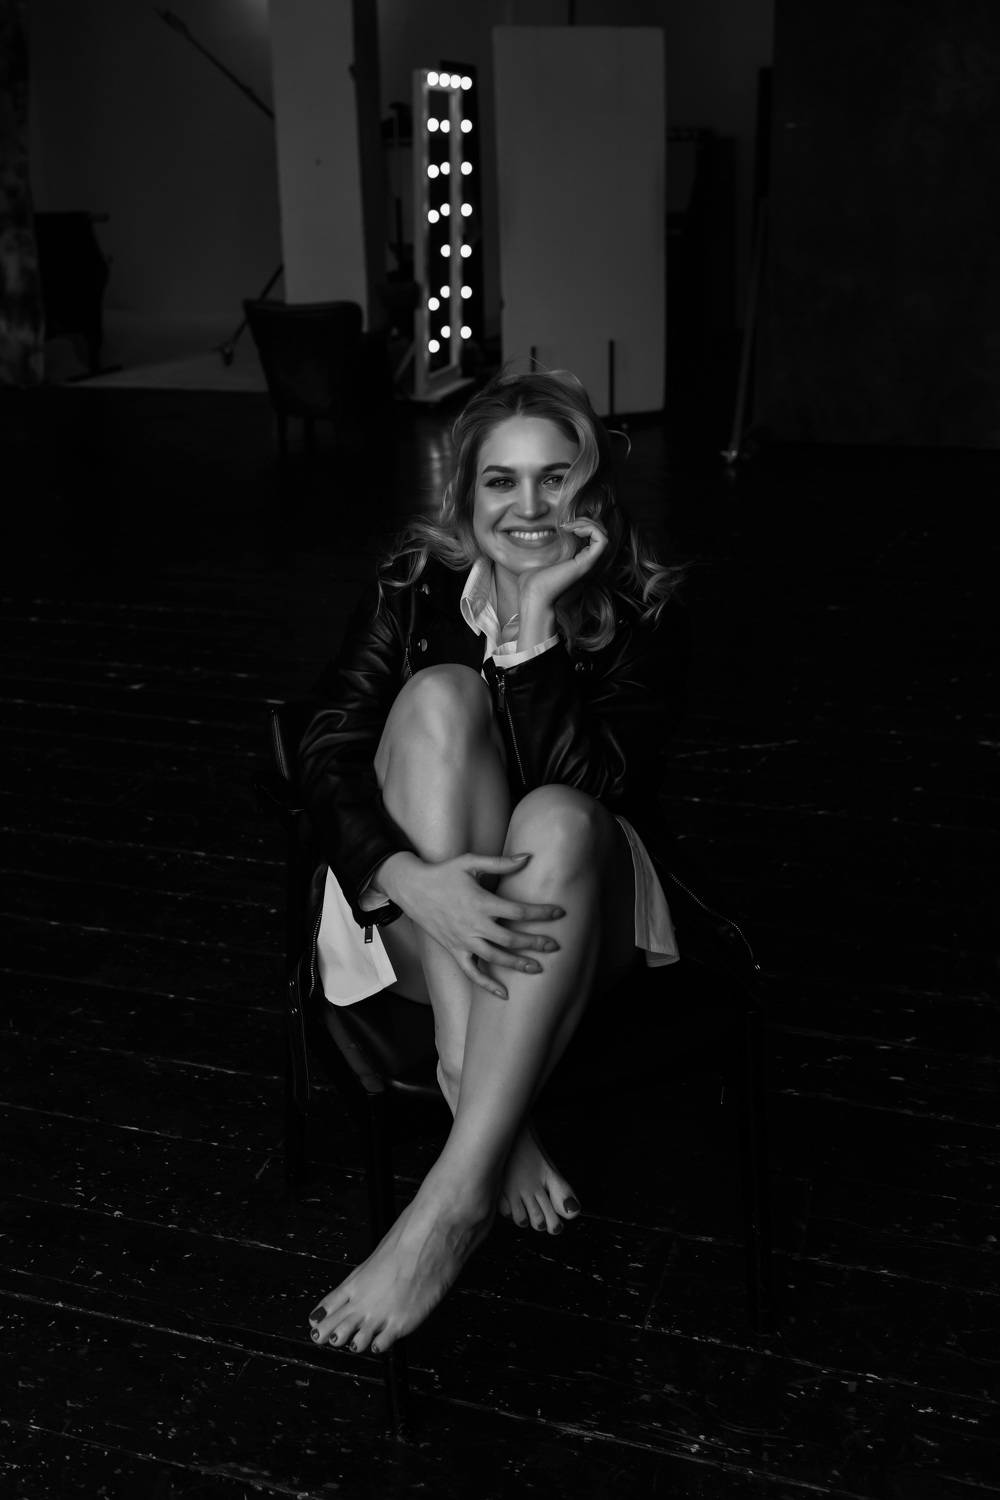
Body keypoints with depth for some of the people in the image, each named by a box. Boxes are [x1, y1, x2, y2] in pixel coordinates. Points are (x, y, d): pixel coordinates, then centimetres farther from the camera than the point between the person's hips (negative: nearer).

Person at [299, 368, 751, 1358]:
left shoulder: (641, 614, -2)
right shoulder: (416, 588, 0)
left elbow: (594, 781, -17)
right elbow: (326, 754, -12)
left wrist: (538, 619, -22)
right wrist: (409, 878, -31)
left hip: (568, 920, -1)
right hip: (422, 914, 1)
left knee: (559, 816, -35)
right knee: (440, 695, -24)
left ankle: (457, 1196, -37)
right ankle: (469, 1076, -32)